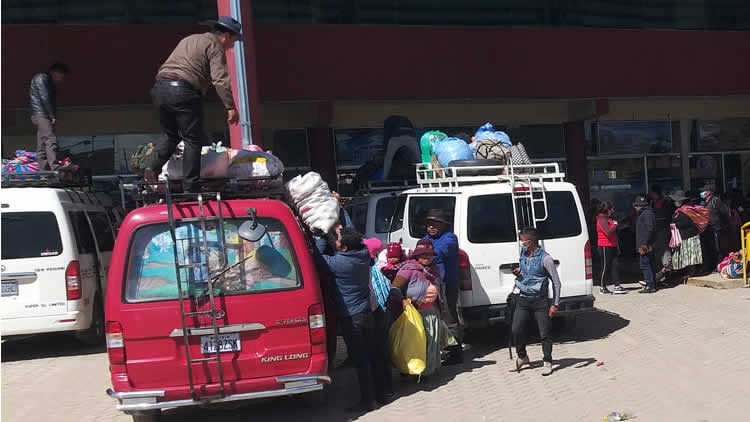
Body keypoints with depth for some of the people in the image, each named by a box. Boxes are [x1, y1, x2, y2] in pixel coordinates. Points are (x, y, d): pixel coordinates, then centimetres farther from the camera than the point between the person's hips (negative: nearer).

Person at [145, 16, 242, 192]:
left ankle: (154, 167, 4)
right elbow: (220, 79, -12)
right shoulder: (214, 45, 2)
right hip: (183, 91, -8)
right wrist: (230, 107, -15)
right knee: (193, 139, 0)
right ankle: (190, 187, 0)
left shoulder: (189, 39, 29)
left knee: (171, 134, 22)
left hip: (159, 87, 8)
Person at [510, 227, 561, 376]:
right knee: (515, 330, 1)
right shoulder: (523, 254, 8)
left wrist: (555, 304, -10)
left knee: (544, 333, 2)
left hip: (540, 301, -5)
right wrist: (518, 273, 1)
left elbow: (556, 282, -7)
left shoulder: (545, 258, -11)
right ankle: (522, 357, 23)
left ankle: (548, 363, 17)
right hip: (523, 300, 6)